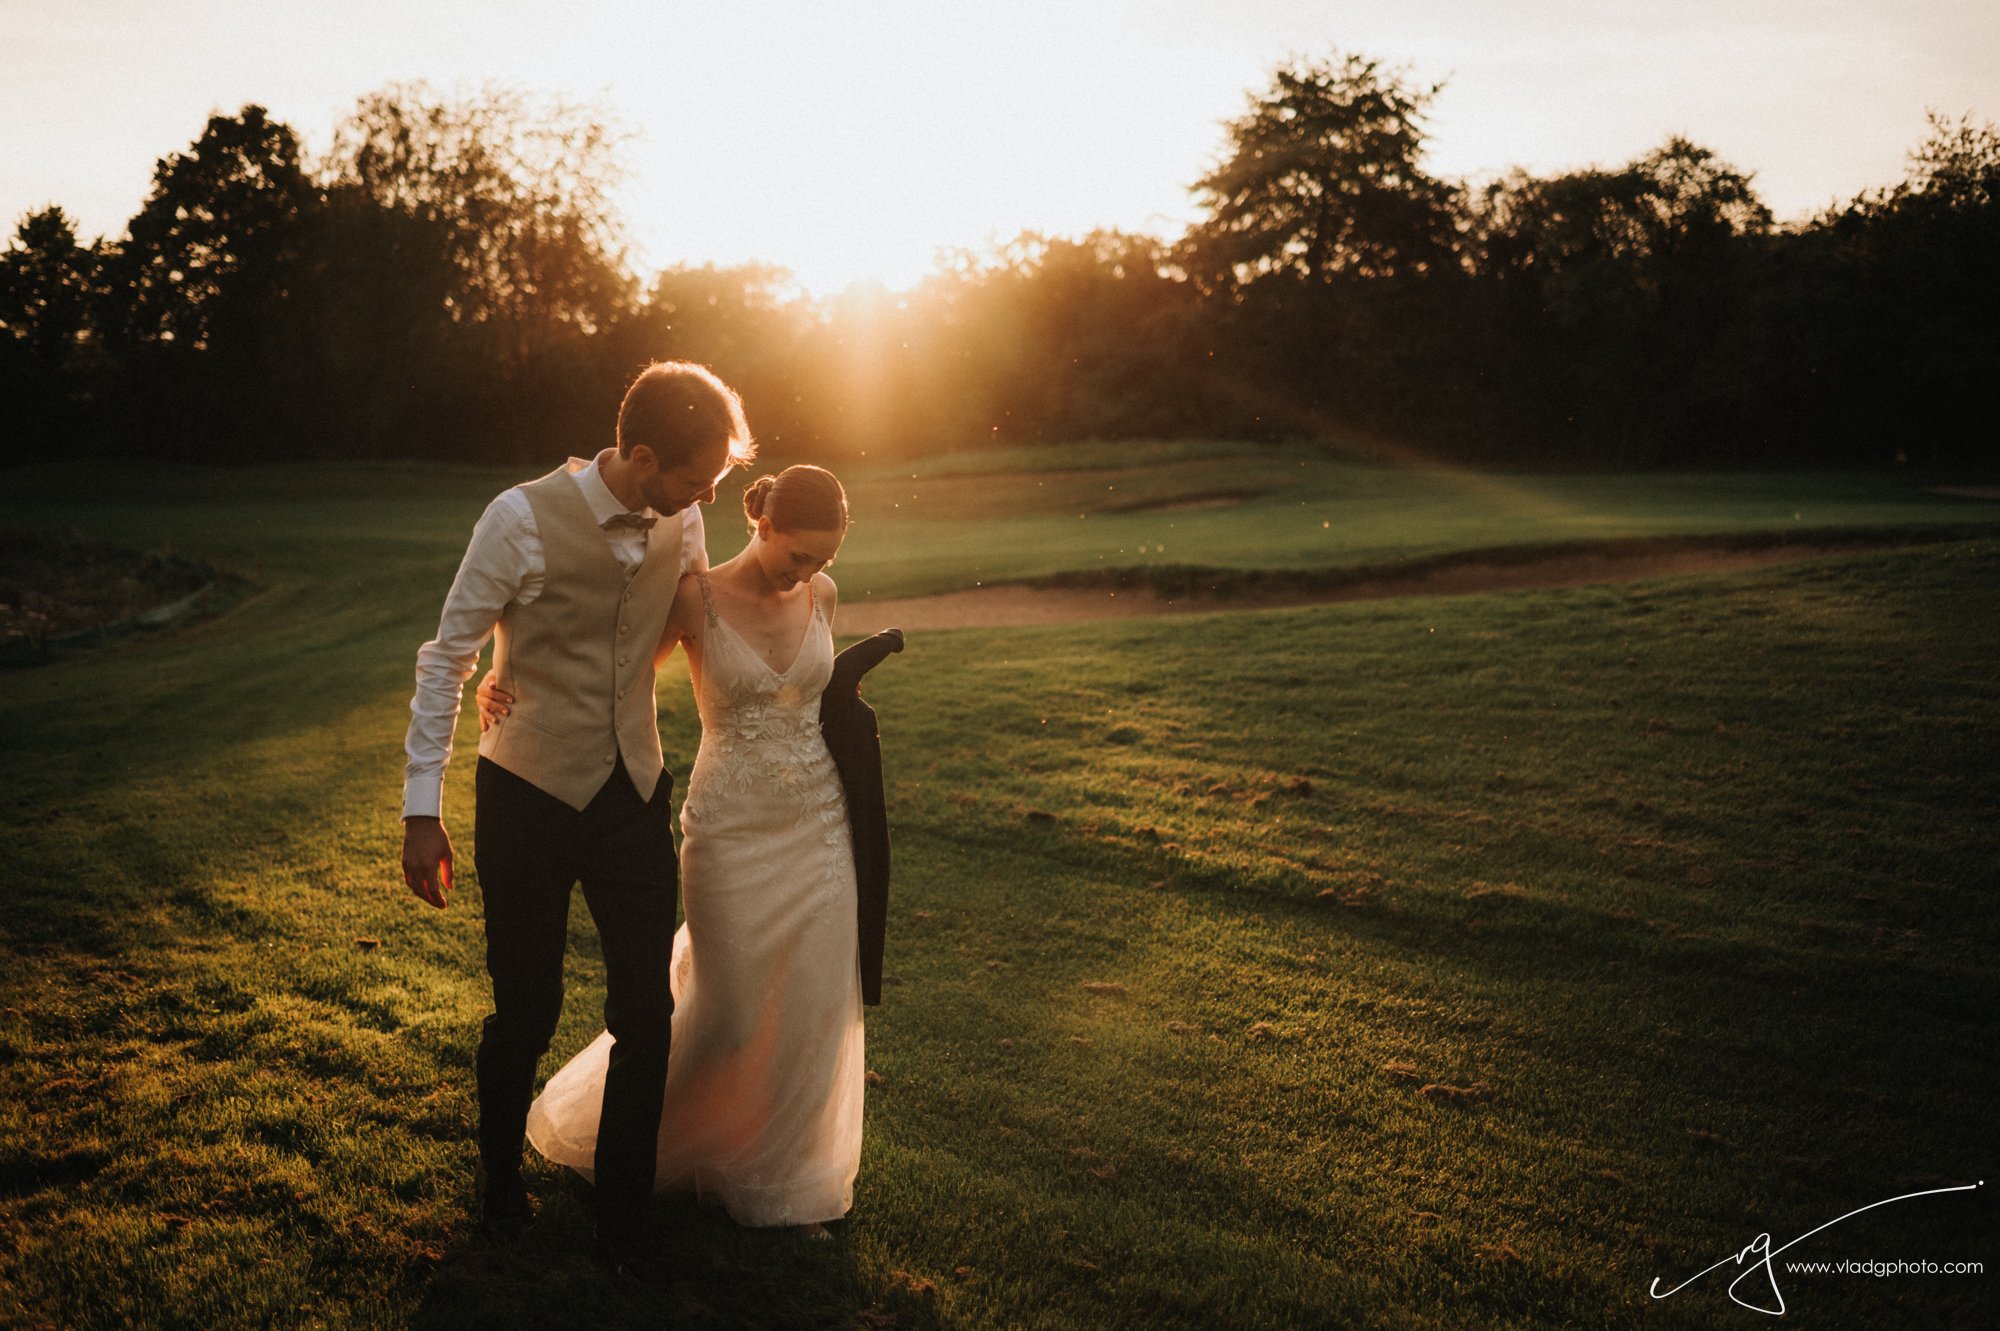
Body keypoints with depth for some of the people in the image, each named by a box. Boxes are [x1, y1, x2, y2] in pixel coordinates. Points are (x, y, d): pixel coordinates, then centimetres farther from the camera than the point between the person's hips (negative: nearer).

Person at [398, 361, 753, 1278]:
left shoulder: (682, 523, -3)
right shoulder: (522, 520, -17)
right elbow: (447, 658, -11)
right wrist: (423, 811, -11)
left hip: (634, 794, 4)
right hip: (528, 798, -4)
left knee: (646, 1014, 5)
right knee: (526, 1011, 8)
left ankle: (622, 1221, 24)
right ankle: (500, 1183, 37)